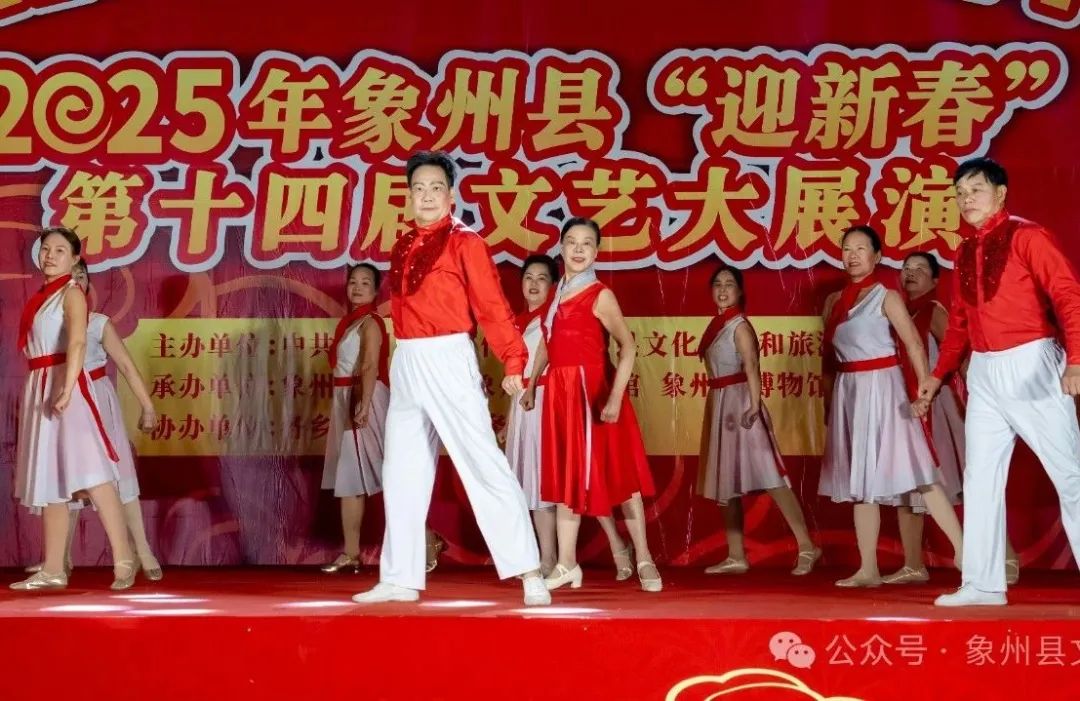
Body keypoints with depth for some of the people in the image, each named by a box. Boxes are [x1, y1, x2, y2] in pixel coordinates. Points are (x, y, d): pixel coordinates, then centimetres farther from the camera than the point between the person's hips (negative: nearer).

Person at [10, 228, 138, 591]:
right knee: (48, 477, 9)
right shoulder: (42, 297, 18)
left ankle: (123, 559, -19)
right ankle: (53, 569, 14)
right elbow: (38, 347, 15)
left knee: (88, 471, -17)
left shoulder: (71, 293, -5)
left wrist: (67, 387, -33)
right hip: (39, 388, 9)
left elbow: (78, 342, -20)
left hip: (65, 385, -9)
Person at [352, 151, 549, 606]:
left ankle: (529, 573, -7)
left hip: (449, 360, -7)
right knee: (402, 472, 10)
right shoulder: (402, 247, 14)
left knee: (483, 463, -9)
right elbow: (402, 305, 13)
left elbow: (491, 305, -11)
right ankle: (400, 578, 18)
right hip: (406, 365, 7)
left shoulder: (465, 242, -4)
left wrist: (513, 361, -18)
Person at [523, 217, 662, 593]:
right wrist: (531, 385, 19)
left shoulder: (600, 296, -9)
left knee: (616, 472, -1)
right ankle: (566, 564, 17)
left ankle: (644, 561, 7)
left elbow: (628, 347, -16)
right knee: (565, 476, 10)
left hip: (593, 391, -7)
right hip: (560, 393, 7)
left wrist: (615, 397, -25)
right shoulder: (556, 295, 11)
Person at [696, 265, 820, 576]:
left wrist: (755, 405, -33)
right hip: (719, 406, 9)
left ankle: (806, 547, -9)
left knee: (768, 477, -11)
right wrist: (715, 407, 10)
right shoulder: (717, 325, 13)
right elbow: (717, 369, 13)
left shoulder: (740, 326, -10)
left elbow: (751, 367, -22)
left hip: (739, 404, -9)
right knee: (726, 482, 10)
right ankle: (736, 557, 15)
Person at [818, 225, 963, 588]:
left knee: (912, 472, -11)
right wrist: (829, 399, 11)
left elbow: (914, 344, -11)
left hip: (881, 388, -6)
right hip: (848, 393, 6)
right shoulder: (834, 301, 13)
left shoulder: (886, 297, -3)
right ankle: (868, 570, 10)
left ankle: (964, 553, -10)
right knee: (858, 480, 6)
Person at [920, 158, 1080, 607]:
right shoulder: (965, 252, 14)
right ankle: (983, 584, 10)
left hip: (1030, 364, -7)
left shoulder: (1026, 236, -7)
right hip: (984, 373, 7)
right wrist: (939, 374, 17)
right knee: (980, 477, 6)